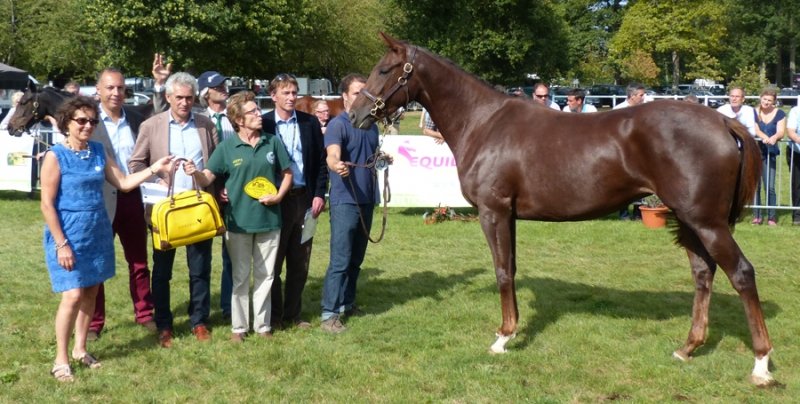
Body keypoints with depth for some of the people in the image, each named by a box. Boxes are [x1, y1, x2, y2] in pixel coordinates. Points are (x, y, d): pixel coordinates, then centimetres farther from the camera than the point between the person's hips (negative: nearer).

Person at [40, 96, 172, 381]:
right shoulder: (55, 156, -11)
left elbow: (124, 182, 8)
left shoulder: (98, 151, 6)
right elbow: (47, 204, -12)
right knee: (73, 295, -9)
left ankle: (80, 350, 25)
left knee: (91, 292, 11)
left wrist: (154, 168, -5)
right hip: (68, 235, -6)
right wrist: (61, 244, -16)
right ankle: (61, 360, 4)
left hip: (97, 233, 6)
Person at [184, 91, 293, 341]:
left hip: (269, 219, 2)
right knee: (240, 277, 8)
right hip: (239, 221, -2)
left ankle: (262, 324, 23)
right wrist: (195, 173, -30)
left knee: (265, 275, 11)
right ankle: (238, 326, 19)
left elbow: (287, 173, 10)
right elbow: (207, 178, -9)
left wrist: (279, 196, -5)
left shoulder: (272, 142, 0)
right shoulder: (227, 147, -6)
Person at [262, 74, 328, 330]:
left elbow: (320, 161, 6)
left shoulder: (310, 123, 5)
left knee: (300, 263, 9)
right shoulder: (263, 124, -3)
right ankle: (274, 316, 16)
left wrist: (319, 194, -2)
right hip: (274, 200, -3)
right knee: (273, 262, 5)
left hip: (304, 199, 3)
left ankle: (293, 314, 21)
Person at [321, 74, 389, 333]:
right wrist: (337, 165, -49)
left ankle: (347, 303, 27)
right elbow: (332, 156, -29)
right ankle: (329, 314, -5)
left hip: (366, 199, 7)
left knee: (356, 259, 15)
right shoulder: (338, 125, -11)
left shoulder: (371, 126, 12)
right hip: (345, 200, -7)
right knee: (340, 260, -9)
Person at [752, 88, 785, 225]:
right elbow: (755, 129, -9)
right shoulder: (753, 112, 4)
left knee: (770, 187, -5)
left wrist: (774, 138, -29)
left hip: (770, 153, 0)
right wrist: (765, 137, -30)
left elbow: (781, 131, -5)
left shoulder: (779, 114, 6)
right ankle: (757, 215, 9)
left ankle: (772, 217, 2)